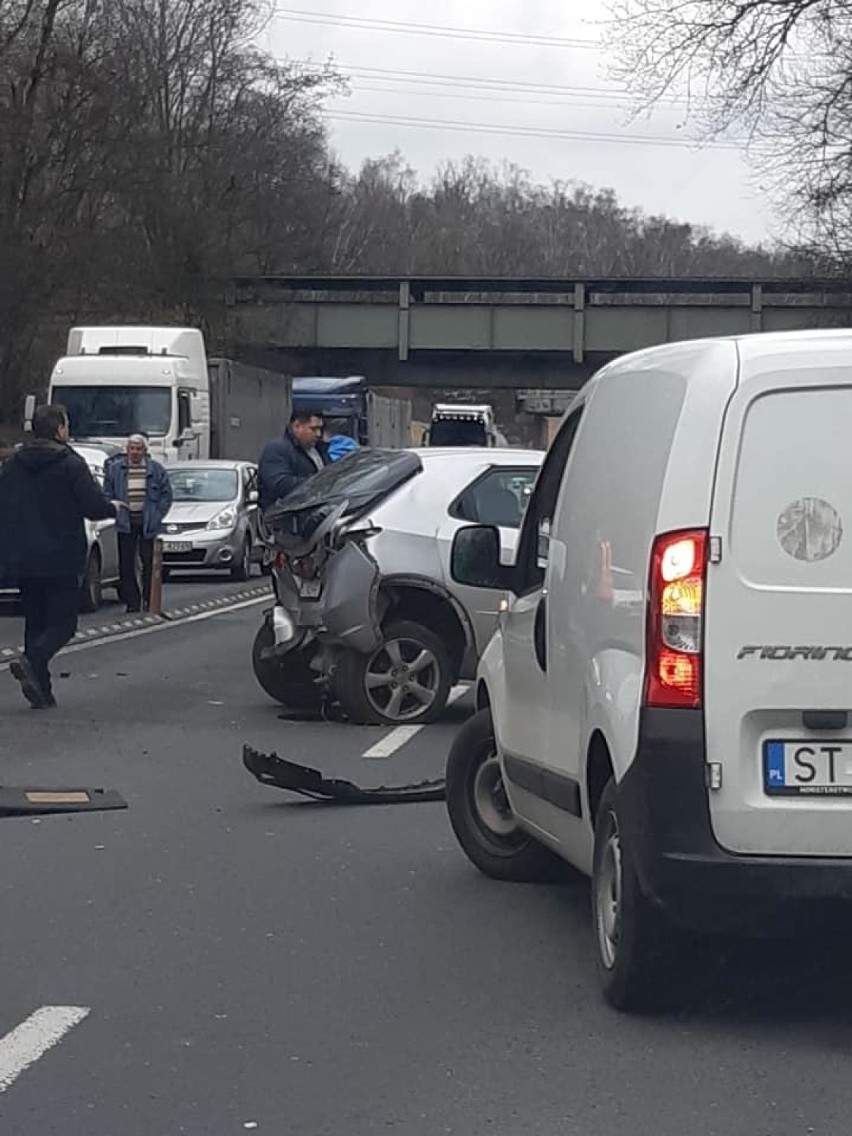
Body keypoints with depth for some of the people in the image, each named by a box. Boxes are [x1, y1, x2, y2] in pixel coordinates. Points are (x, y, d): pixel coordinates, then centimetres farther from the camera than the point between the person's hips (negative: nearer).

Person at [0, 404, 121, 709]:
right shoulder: (70, 464, -10)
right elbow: (94, 506, -15)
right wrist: (113, 508, 7)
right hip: (61, 560, -5)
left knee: (35, 622, 12)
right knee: (62, 622, 1)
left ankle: (41, 691, 9)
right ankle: (32, 661, -25)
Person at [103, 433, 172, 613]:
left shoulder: (156, 469, 3)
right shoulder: (115, 468, 3)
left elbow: (166, 495, 6)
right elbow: (108, 494, 8)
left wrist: (157, 516, -2)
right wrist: (115, 512, -3)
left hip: (148, 523, 0)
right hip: (126, 523, 1)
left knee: (149, 563, 2)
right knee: (126, 565, 0)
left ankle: (149, 601, 12)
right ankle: (132, 602, 7)